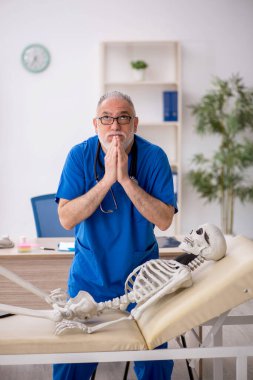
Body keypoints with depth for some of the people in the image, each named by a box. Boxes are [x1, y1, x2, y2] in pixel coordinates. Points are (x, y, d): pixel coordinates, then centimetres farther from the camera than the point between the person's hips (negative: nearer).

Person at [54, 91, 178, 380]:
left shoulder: (154, 157, -11)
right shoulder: (80, 155, -10)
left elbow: (164, 220, -18)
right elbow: (66, 219, -17)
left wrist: (126, 179, -27)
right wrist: (107, 180, -26)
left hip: (140, 273, 0)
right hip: (89, 274, 1)